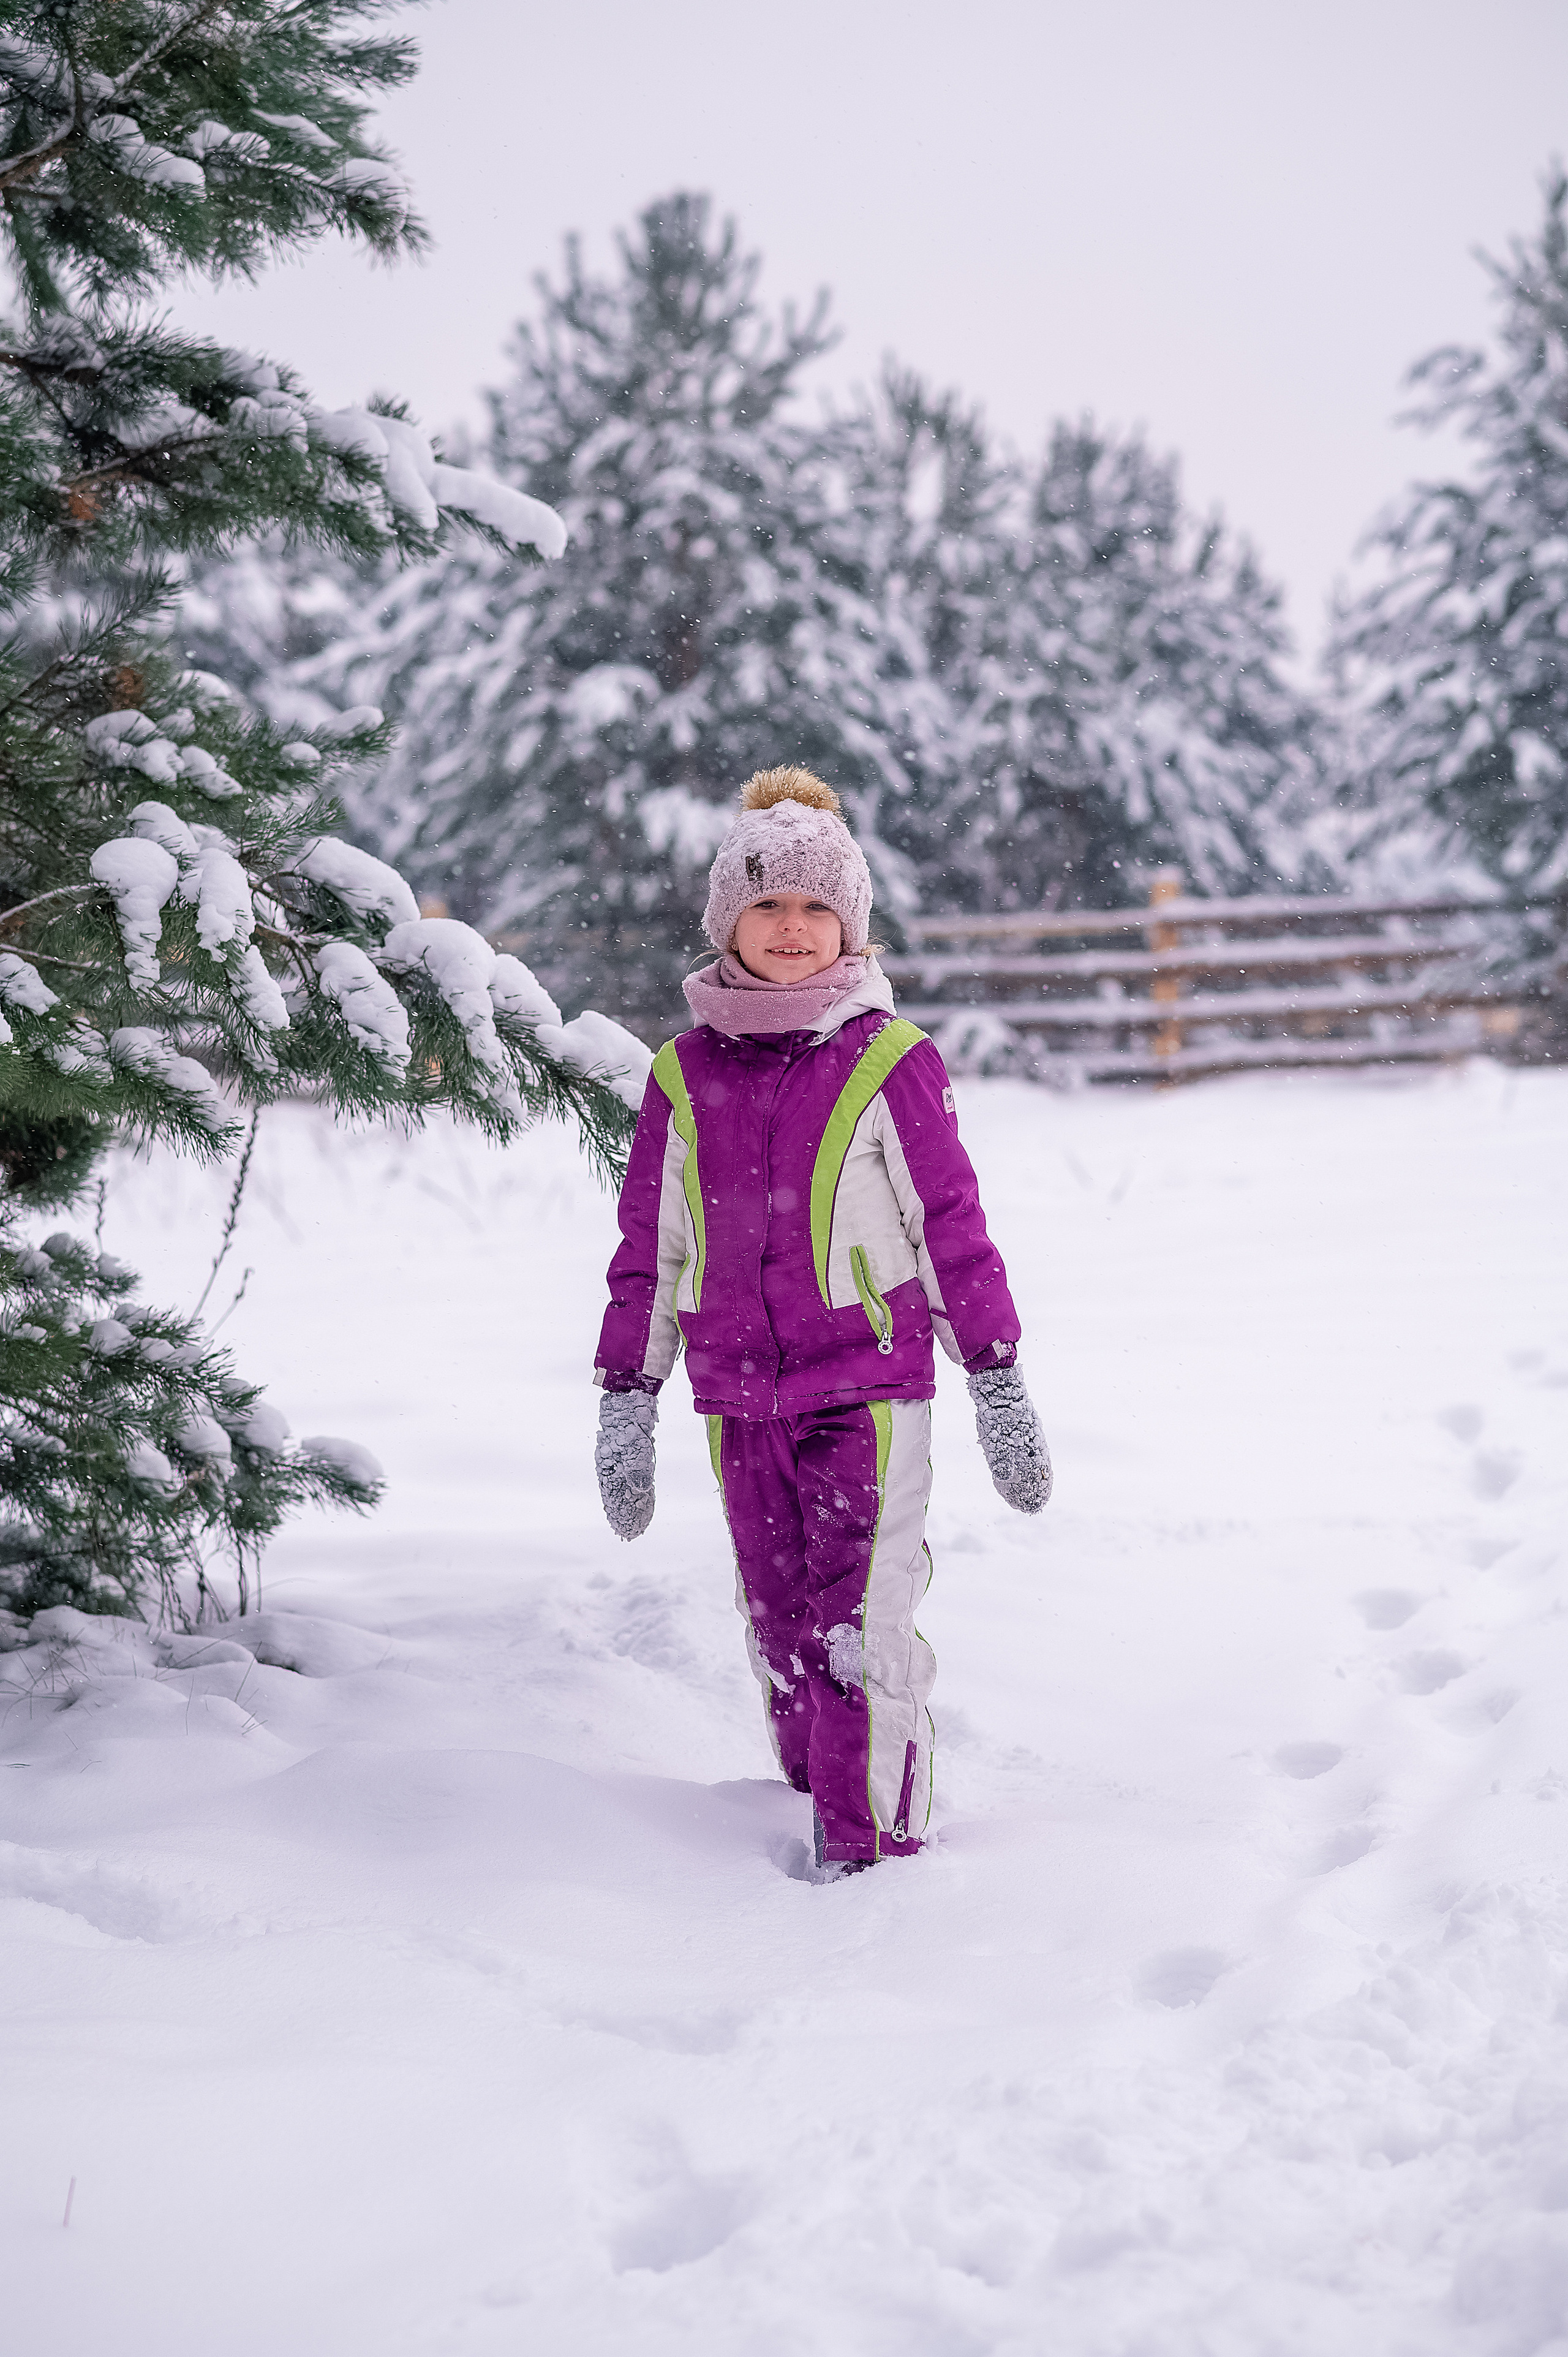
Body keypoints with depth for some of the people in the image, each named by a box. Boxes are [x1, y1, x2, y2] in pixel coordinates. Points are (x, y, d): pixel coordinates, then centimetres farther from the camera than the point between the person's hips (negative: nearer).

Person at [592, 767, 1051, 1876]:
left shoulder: (890, 1064, -3)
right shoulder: (686, 1076, 7)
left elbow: (954, 1229, 1)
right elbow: (647, 1251, 13)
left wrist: (1003, 1392, 2)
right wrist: (626, 1408, 11)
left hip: (870, 1389, -4)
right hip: (740, 1402, 4)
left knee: (862, 1628, -11)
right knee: (783, 1633, 11)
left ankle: (878, 1844, -4)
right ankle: (817, 1803, 27)